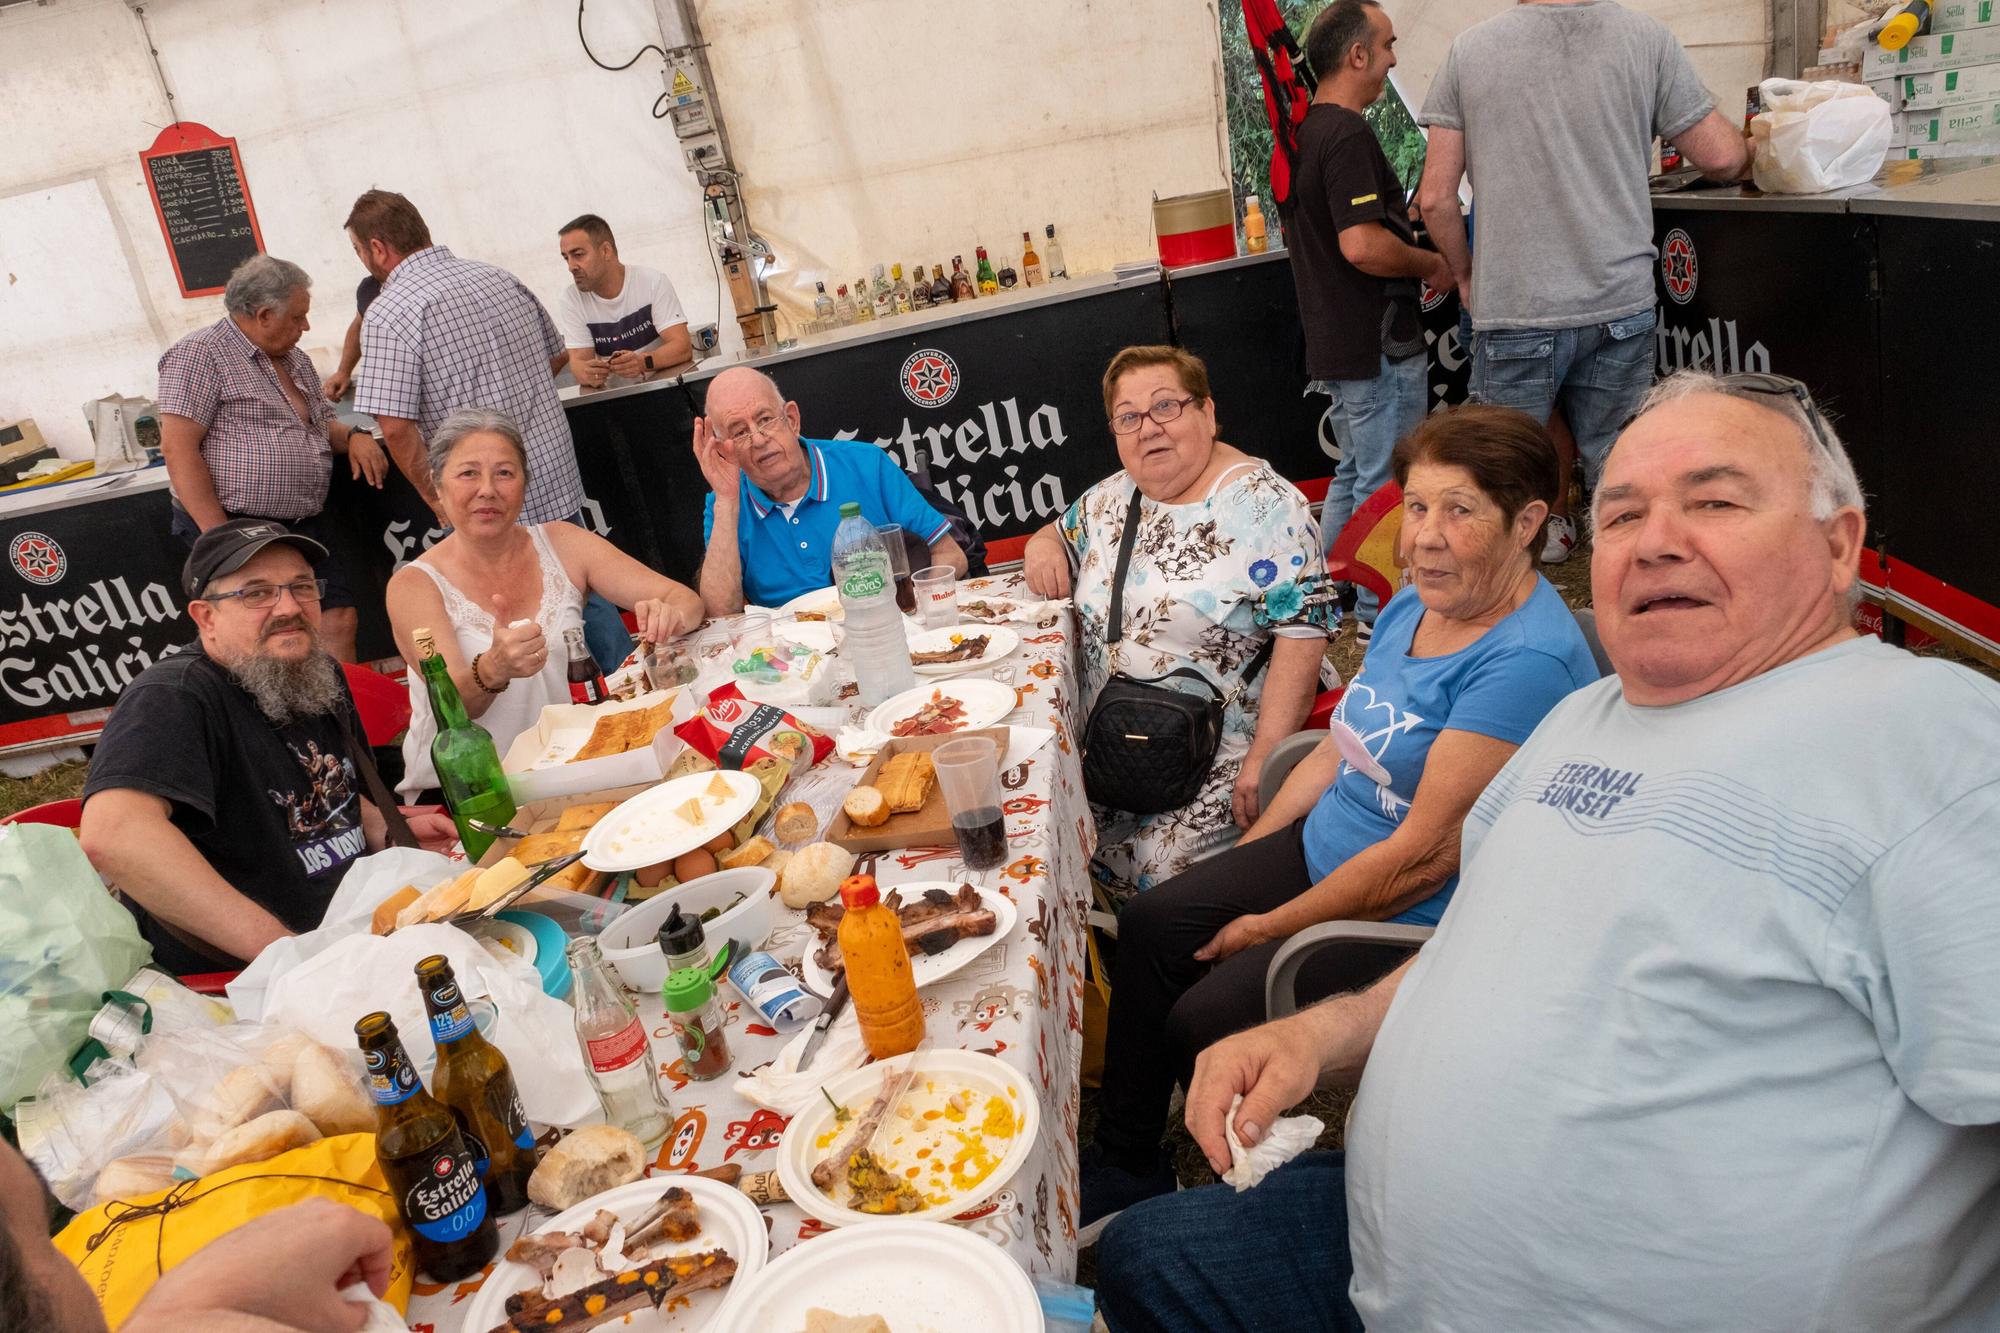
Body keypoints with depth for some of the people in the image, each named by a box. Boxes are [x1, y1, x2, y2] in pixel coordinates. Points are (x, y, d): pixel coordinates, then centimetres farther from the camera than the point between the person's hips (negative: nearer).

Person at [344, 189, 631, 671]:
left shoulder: (388, 314, -12)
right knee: (586, 598, 17)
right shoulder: (500, 278, 8)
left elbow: (396, 427, -18)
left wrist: (442, 505, -7)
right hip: (559, 481, 6)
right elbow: (554, 352, 22)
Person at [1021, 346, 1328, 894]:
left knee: (1154, 869, -22)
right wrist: (1043, 546, 2)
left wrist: (1265, 759, -23)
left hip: (1218, 757, -6)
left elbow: (1301, 636, -17)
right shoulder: (1113, 497, 9)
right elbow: (1061, 535, 28)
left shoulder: (1263, 505, -12)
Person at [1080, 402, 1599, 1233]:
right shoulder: (1411, 608, 3)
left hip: (1412, 921, -9)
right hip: (1323, 849, 9)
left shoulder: (1527, 663, -26)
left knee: (1204, 1023, -15)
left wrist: (1271, 927, -16)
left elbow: (1426, 854, -25)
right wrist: (1240, 866, 7)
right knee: (1152, 926, 3)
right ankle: (1123, 1167, 17)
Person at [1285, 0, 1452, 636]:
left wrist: (1403, 218, 19)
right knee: (1383, 487, 1)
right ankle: (1379, 618, 12)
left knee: (1353, 474, 21)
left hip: (1333, 340, 10)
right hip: (1377, 344, -10)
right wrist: (1432, 264, -12)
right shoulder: (1347, 136, -19)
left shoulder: (1305, 131, 12)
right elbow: (1362, 245, -28)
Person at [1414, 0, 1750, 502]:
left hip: (1514, 309, -2)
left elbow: (1435, 197, -2)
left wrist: (1465, 274, 14)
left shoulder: (1469, 48, 0)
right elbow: (1725, 158, 6)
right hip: (1621, 306, 2)